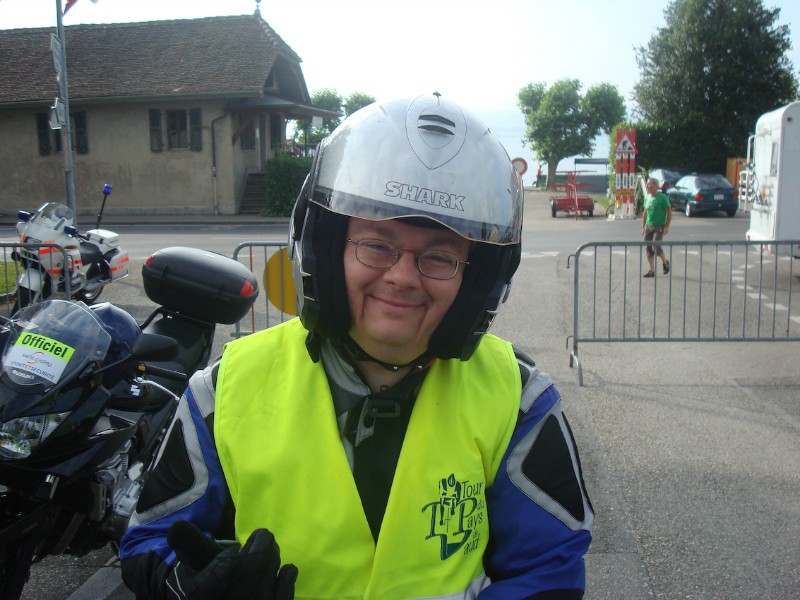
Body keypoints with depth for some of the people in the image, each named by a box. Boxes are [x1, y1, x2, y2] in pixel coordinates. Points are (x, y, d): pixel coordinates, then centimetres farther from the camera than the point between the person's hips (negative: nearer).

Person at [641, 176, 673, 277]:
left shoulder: (662, 197, -9)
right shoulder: (647, 197, 9)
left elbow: (669, 212, -7)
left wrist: (667, 226, -12)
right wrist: (643, 226, 13)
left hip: (659, 227, -6)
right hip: (648, 227, 6)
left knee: (656, 247, -16)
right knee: (649, 250, 4)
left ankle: (665, 262, 12)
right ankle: (652, 271, 11)